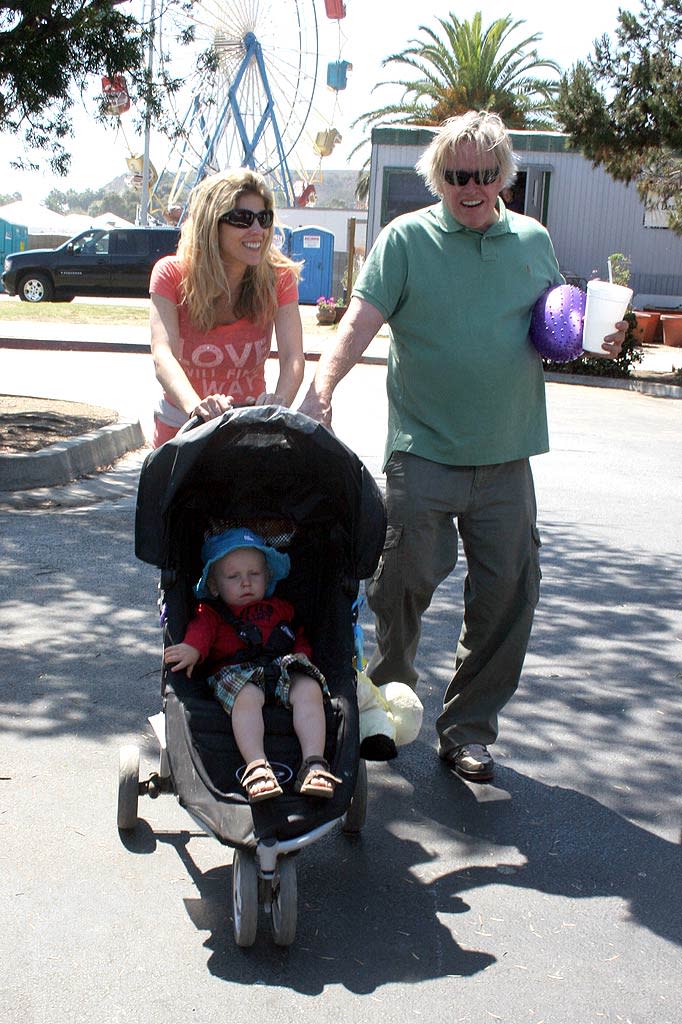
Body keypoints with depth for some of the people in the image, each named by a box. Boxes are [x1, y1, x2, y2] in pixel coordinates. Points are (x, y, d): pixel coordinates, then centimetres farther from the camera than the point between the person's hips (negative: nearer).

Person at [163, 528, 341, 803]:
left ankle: (314, 763, -38)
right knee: (247, 696, -38)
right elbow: (202, 627, -3)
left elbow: (300, 635, 32)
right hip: (234, 672, -3)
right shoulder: (212, 612, 18)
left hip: (283, 667, 3)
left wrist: (301, 654, 8)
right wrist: (192, 648, -25)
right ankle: (257, 766, -49)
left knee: (309, 689, -28)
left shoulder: (280, 608, 29)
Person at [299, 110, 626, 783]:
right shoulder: (407, 239, 1)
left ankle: (467, 729, 19)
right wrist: (322, 386, -28)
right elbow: (362, 319, -11)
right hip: (423, 451, -3)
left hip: (505, 457, 3)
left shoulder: (533, 241, 12)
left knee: (507, 595, 3)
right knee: (403, 583, -1)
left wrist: (598, 336, -2)